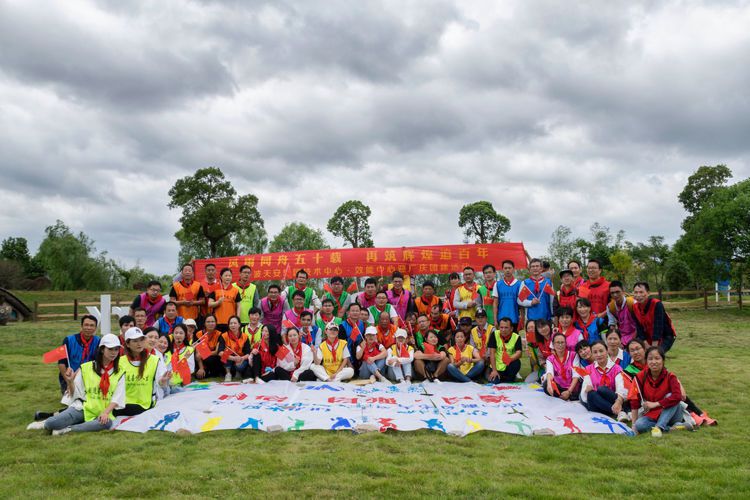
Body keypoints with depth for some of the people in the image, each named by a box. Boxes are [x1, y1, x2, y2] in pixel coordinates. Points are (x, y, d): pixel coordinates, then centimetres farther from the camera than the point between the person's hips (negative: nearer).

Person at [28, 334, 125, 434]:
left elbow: (117, 399, -2)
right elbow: (75, 393, 4)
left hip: (100, 413, 0)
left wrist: (105, 413, -18)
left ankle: (67, 429, -20)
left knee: (107, 422, -36)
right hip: (82, 407, 0)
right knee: (51, 423, -25)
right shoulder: (86, 368, 2)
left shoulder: (119, 373, 3)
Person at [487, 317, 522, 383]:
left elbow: (519, 353, -21)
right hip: (497, 367, 0)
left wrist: (510, 359, -42)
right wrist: (494, 370, -15)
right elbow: (492, 353, -10)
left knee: (517, 362, -29)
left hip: (509, 367, 0)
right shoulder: (495, 335, -9)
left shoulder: (516, 337, -9)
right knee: (493, 383, -21)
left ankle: (509, 380, -1)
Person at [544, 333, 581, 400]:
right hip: (559, 388, 2)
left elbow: (576, 375, -9)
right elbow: (549, 372, -19)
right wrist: (549, 384, -42)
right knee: (546, 385, -28)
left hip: (572, 387, -2)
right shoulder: (550, 359, 2)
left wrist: (569, 391, -22)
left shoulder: (573, 356, 0)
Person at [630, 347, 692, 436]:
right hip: (652, 416, 1)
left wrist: (655, 404, -27)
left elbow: (677, 396, -31)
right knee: (639, 425, -29)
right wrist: (634, 424, -13)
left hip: (671, 414, -1)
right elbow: (635, 401, -9)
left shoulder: (670, 377, -13)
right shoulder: (641, 377, -9)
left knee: (670, 396, -29)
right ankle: (672, 427, -22)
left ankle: (659, 427, -32)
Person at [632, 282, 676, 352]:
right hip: (649, 337, 6)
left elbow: (658, 327, -28)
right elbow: (639, 329, -8)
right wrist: (647, 347, -16)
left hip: (666, 336, -6)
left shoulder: (657, 304, -24)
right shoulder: (635, 307, -7)